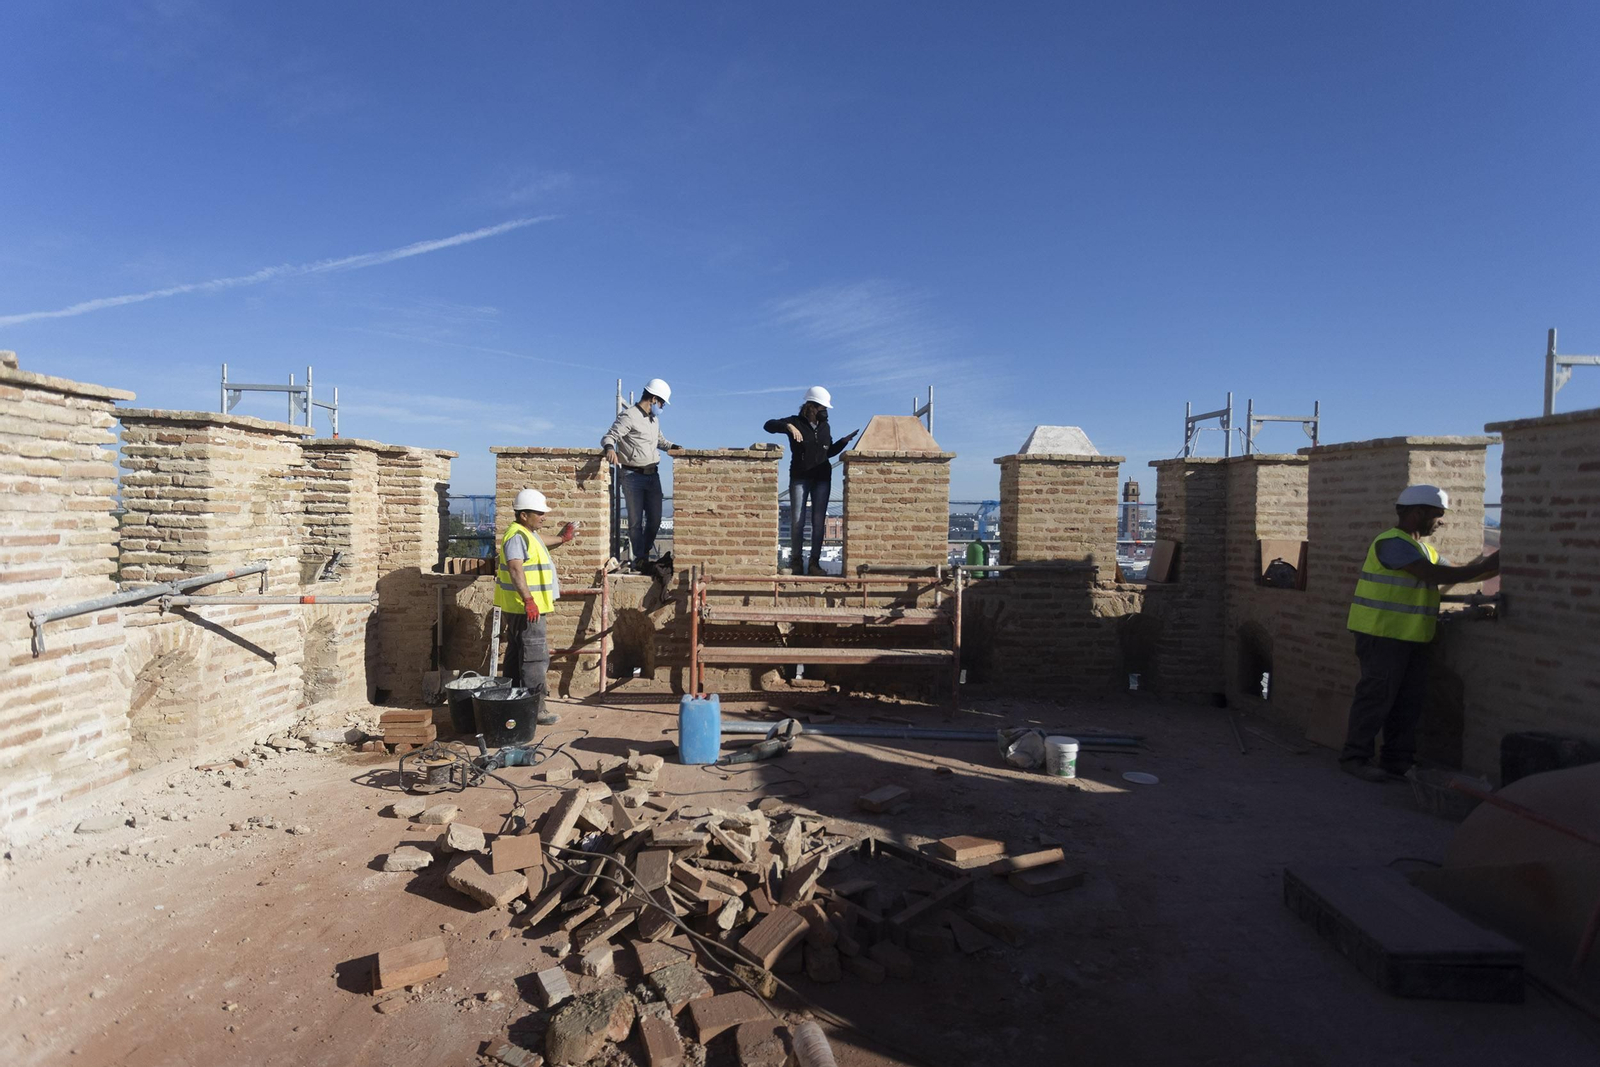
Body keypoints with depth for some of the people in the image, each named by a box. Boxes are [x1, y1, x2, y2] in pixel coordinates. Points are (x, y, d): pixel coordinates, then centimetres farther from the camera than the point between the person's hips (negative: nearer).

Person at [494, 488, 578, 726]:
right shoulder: (517, 536, -17)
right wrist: (528, 600, -36)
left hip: (529, 607, 11)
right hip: (525, 608, -11)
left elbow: (537, 552, 38)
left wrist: (561, 540, 29)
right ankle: (535, 709, -5)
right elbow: (516, 570, -29)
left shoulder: (529, 534, 16)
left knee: (517, 655, 17)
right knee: (535, 656, -8)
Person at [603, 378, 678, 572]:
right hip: (633, 476, -8)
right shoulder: (628, 416, -9)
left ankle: (645, 553, 25)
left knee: (655, 519, 9)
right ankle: (639, 557, 9)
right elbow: (608, 437, -15)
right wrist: (610, 448, -36)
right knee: (636, 520, -1)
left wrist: (676, 448, 19)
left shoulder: (654, 419, 18)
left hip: (653, 475, 8)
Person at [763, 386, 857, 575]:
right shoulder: (796, 422, -2)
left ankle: (815, 562, 6)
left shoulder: (825, 426, 13)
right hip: (800, 478, -4)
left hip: (822, 478, 4)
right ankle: (796, 560, 7)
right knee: (797, 522, -4)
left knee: (819, 522, 1)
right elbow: (769, 425, -13)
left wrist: (844, 441, 9)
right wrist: (788, 426, -28)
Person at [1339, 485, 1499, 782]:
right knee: (1377, 696, -7)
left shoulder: (1423, 547, 20)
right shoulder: (1393, 542, -14)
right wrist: (1485, 566, -14)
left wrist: (1489, 564, 4)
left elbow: (1453, 573, 16)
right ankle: (1354, 757, 1)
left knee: (1409, 701, 10)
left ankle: (1398, 761, 18)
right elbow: (1436, 575, -20)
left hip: (1410, 638, 10)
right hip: (1383, 635, -10)